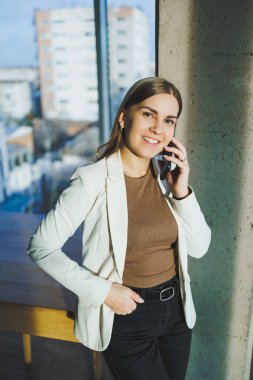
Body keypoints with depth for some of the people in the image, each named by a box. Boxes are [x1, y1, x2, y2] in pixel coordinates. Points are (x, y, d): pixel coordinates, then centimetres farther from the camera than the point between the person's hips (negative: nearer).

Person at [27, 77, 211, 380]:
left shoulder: (167, 175, -4)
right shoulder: (93, 179, -20)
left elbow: (199, 248, -3)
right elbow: (41, 247, -16)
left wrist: (181, 191, -16)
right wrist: (102, 291, -19)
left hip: (176, 309, 6)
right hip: (125, 315, -5)